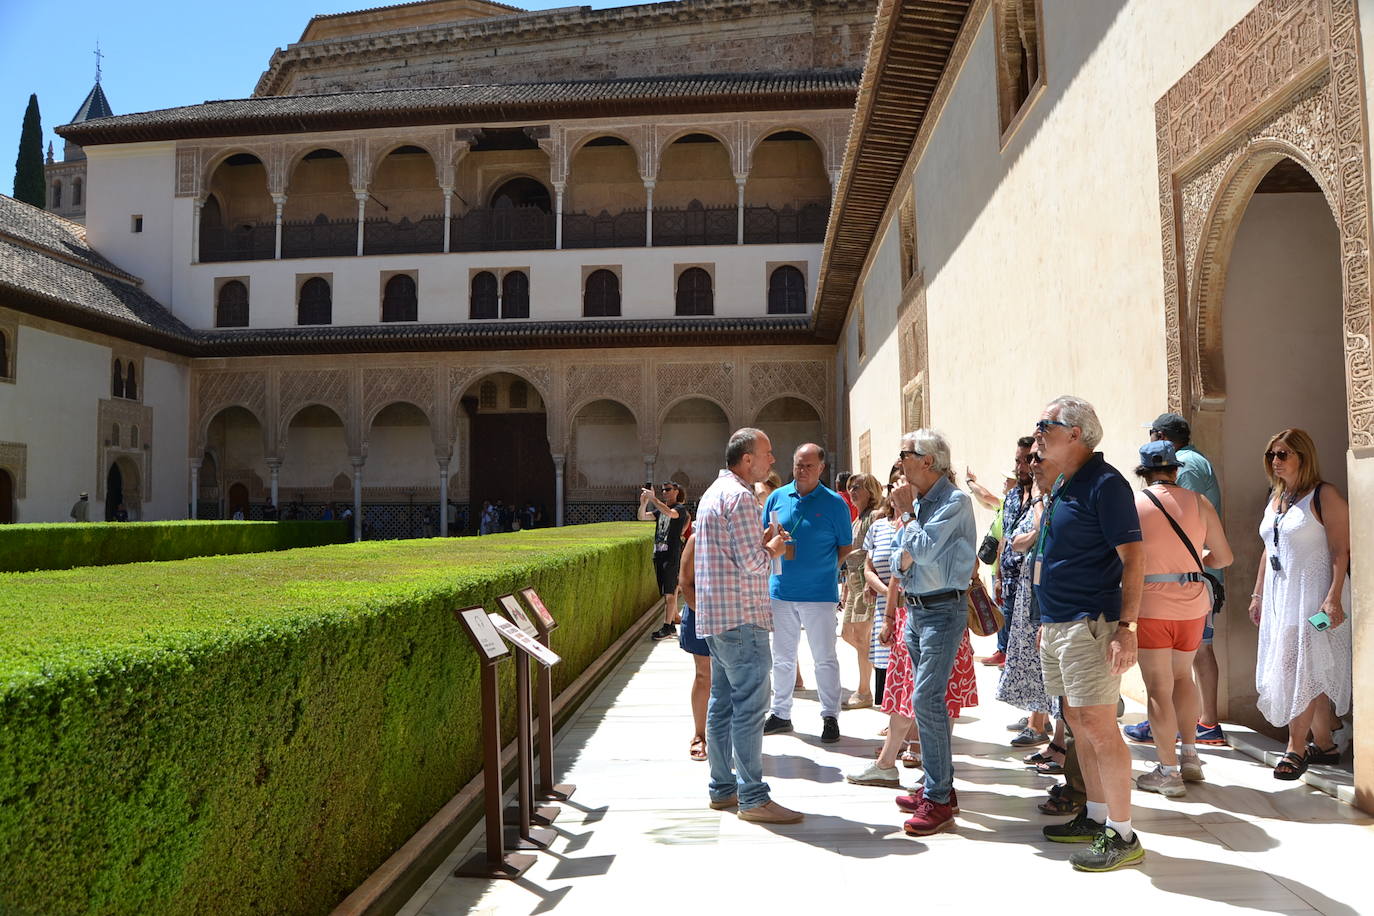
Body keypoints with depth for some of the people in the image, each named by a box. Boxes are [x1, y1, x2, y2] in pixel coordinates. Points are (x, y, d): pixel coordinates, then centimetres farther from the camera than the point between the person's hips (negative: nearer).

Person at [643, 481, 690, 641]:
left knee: (670, 592, -7)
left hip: (672, 554, -7)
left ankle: (667, 627, -7)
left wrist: (653, 498, -23)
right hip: (658, 554, 7)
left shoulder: (680, 508, -3)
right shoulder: (660, 510, 17)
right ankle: (672, 625, 17)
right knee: (667, 592, 11)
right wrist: (643, 503, -9)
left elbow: (670, 513, -25)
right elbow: (642, 517, 8)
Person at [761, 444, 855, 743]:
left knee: (825, 658, 4)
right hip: (781, 591, 3)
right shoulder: (777, 497, 5)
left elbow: (846, 548, 2)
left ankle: (830, 716, 17)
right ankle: (781, 713, 26)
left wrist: (825, 569, -7)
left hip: (820, 592, -3)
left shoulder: (834, 503, -4)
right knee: (782, 657, 14)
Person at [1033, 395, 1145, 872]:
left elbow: (1133, 557, -17)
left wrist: (1126, 626, -23)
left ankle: (1122, 836, 3)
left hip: (1090, 623, -10)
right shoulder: (1063, 486, 15)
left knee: (1099, 727, -6)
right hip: (1057, 623, 10)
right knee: (1078, 724, 16)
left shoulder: (1104, 483, -13)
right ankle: (1095, 817, 27)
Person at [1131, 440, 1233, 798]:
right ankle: (1190, 757, 26)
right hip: (1193, 604, 4)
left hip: (1150, 605, -4)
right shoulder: (1199, 502, 1)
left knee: (1159, 688, 2)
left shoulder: (1133, 505, -8)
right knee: (1183, 676, 22)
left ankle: (1168, 771, 7)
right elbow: (1224, 557, 7)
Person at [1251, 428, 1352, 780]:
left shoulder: (1324, 495, -9)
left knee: (1304, 671, -6)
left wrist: (1333, 598, -22)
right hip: (1279, 596, 7)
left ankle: (1296, 748, 0)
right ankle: (1324, 744, 20)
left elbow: (1341, 551, -14)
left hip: (1313, 595, -7)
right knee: (1311, 673, 12)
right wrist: (1257, 594, 17)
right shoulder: (1275, 498, 14)